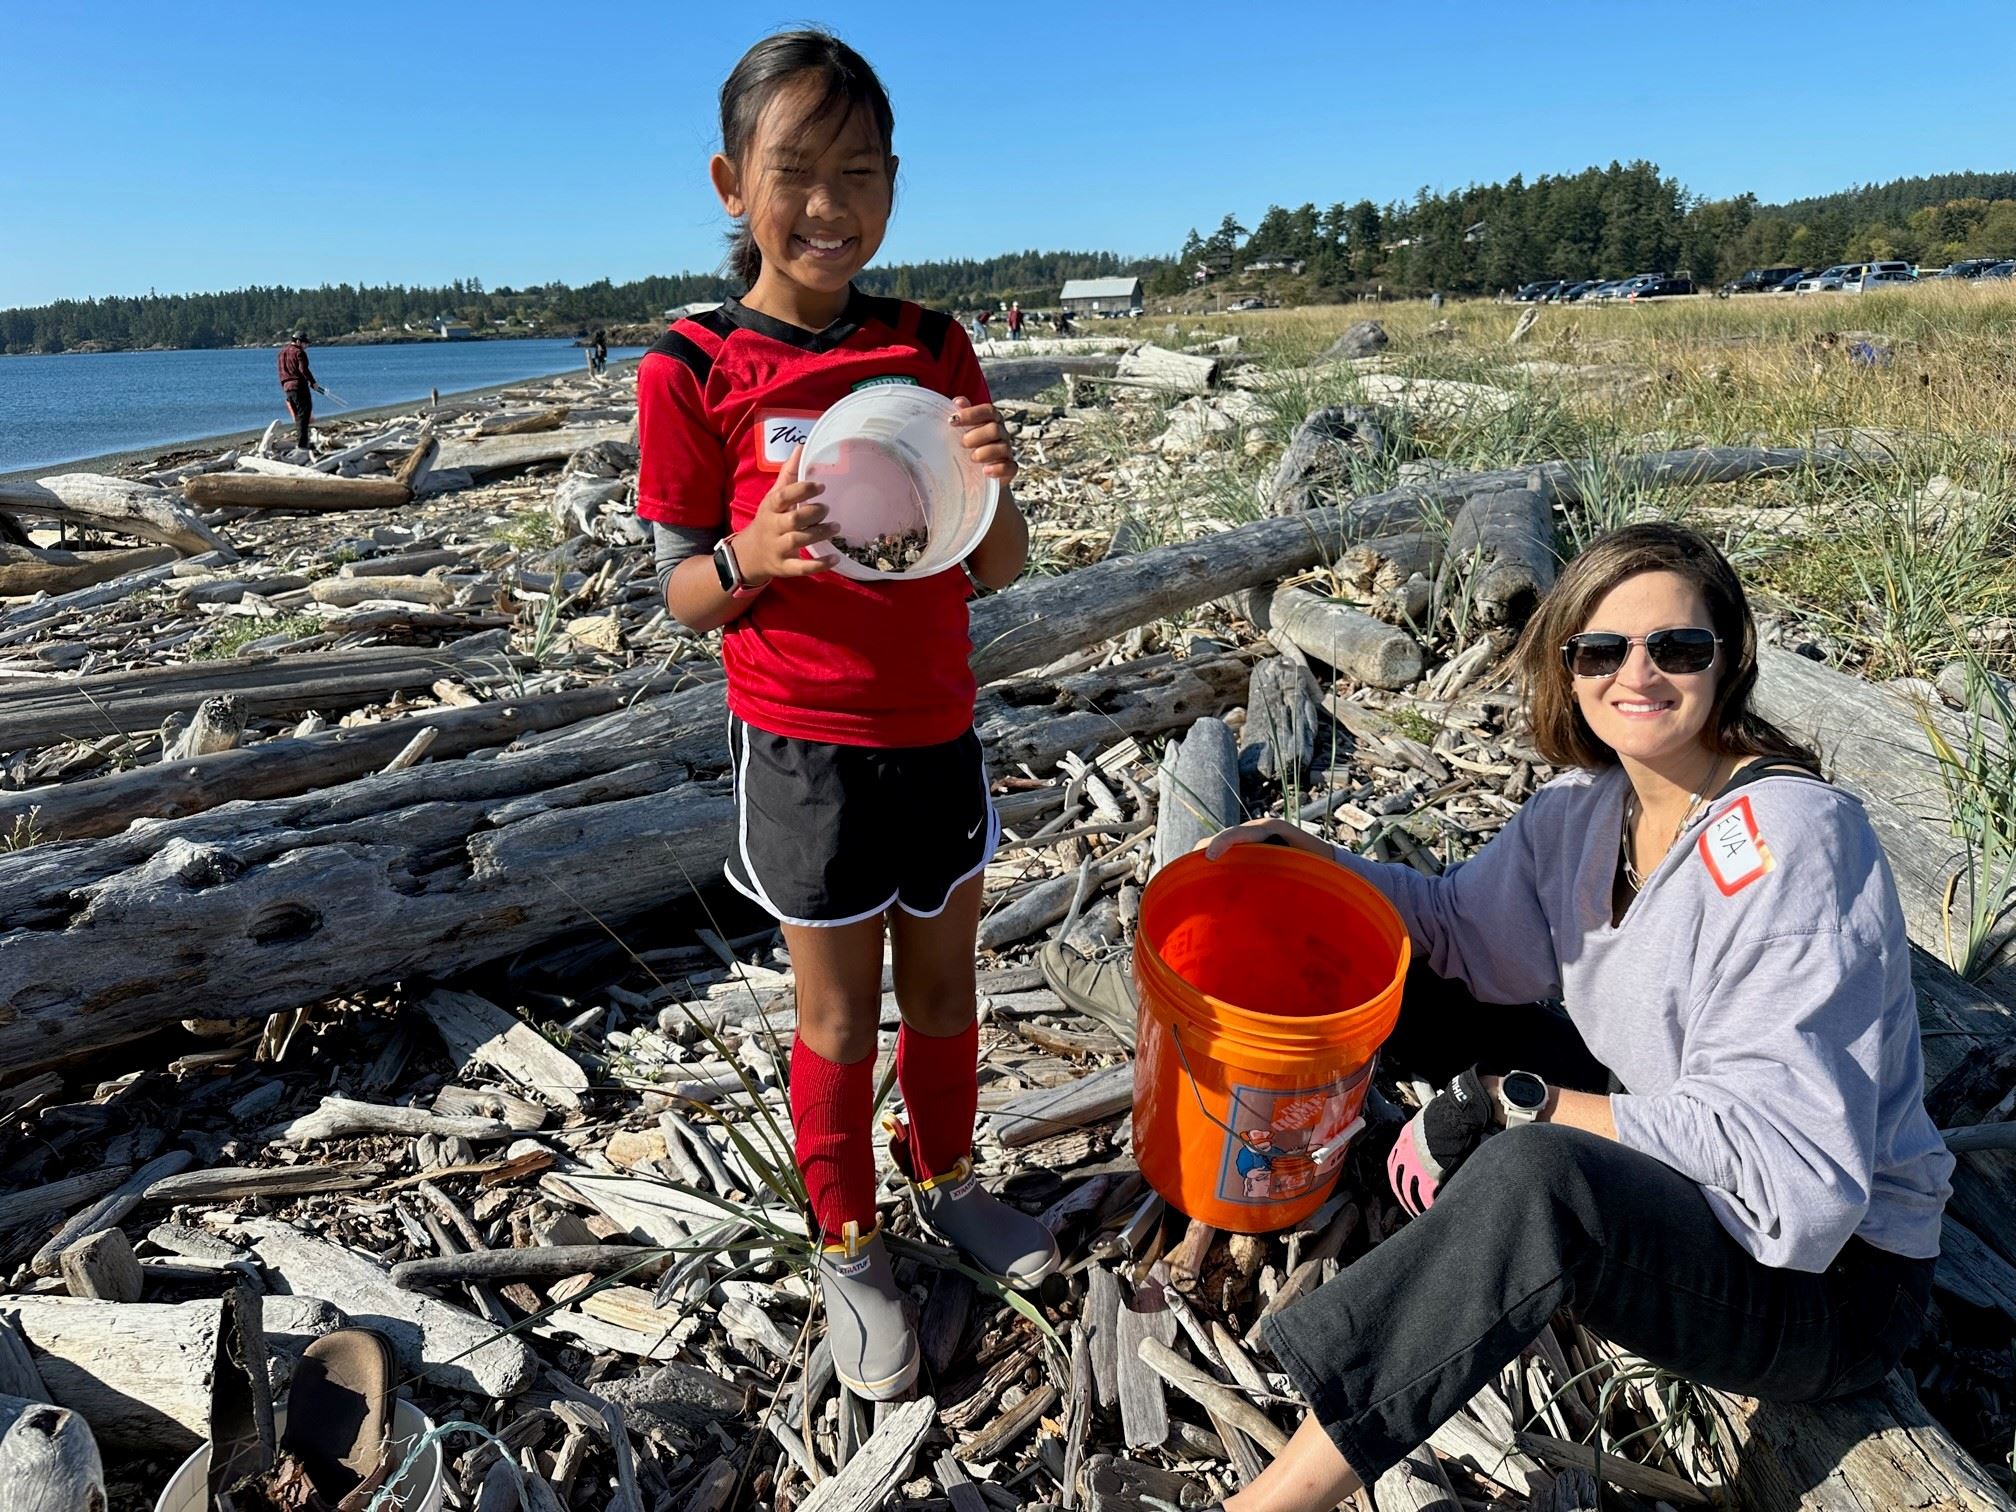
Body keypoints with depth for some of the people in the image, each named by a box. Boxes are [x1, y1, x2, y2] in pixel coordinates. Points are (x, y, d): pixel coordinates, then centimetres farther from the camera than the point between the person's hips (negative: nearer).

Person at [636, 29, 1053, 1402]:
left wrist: (991, 490, -20)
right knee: (840, 1013, 10)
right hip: (804, 747, -3)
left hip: (938, 731, 4)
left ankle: (946, 1176, 45)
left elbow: (1001, 571, 2)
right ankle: (849, 1248, 34)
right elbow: (684, 594, -5)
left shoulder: (934, 348, 1)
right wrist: (751, 557, -27)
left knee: (944, 983, 18)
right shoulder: (695, 372, -8)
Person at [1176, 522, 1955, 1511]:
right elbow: (1466, 931, 7)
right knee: (1422, 985, 2)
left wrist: (1515, 1102, -26)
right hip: (1661, 1156, 8)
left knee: (1532, 1170, -38)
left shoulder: (1791, 839, -25)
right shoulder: (1588, 801, -4)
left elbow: (1780, 1148, -29)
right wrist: (1316, 862, -10)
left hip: (1832, 1275, -7)